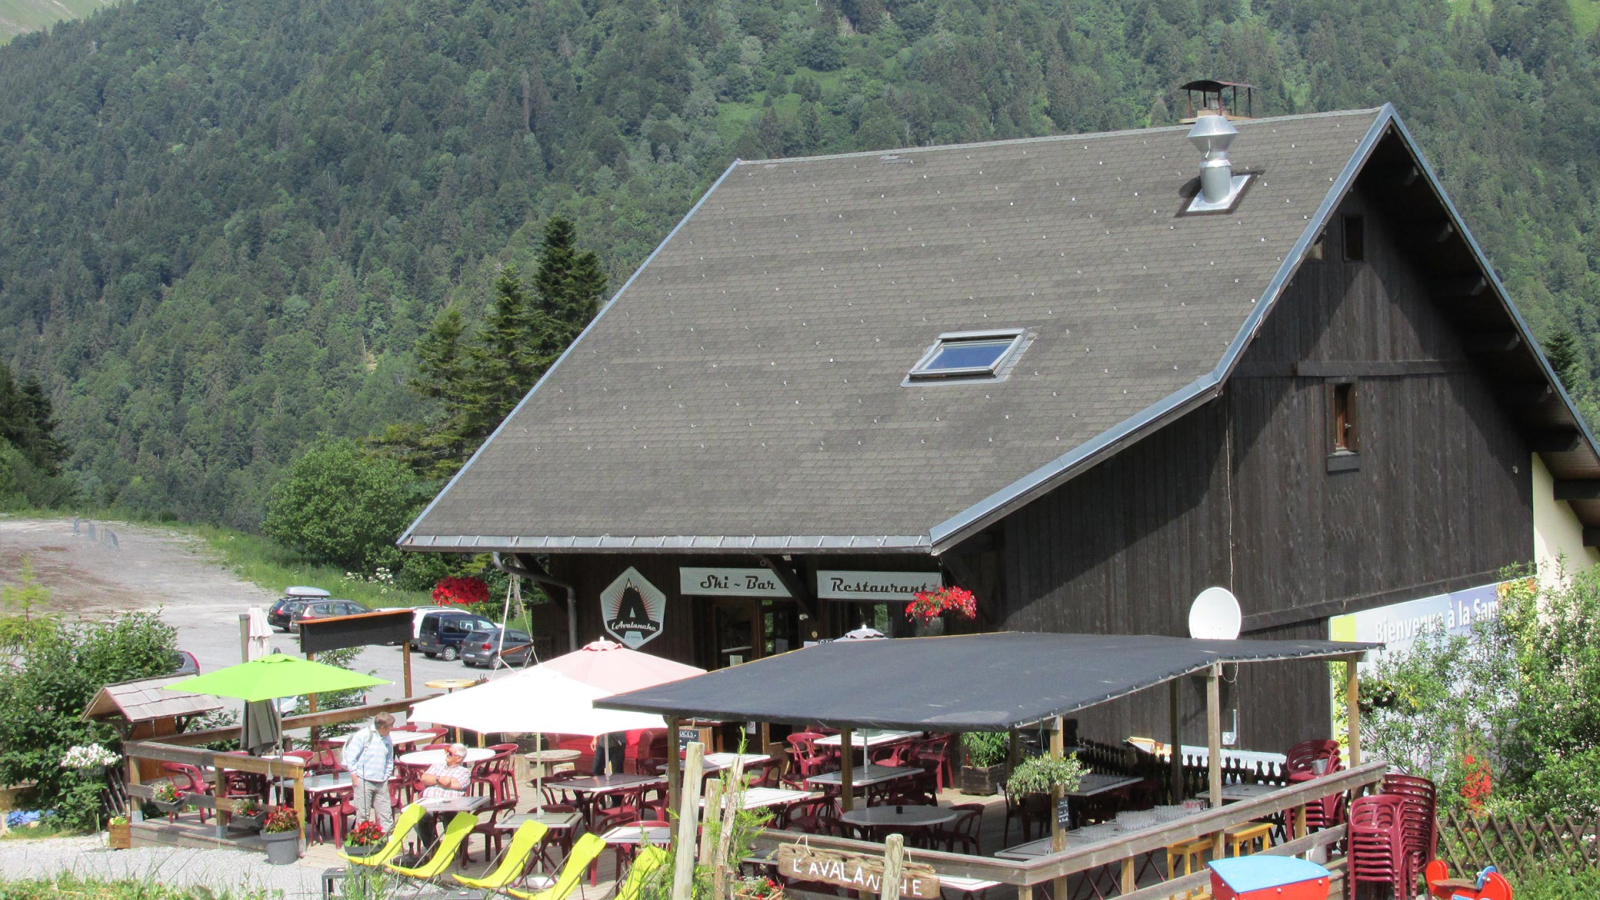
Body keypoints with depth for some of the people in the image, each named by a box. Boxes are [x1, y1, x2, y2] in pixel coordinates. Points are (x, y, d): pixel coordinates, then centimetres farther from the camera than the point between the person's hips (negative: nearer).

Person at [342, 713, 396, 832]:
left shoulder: (387, 740, 11)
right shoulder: (363, 735, -8)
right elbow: (351, 756, -8)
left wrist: (386, 777, 14)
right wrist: (354, 776, -9)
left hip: (381, 783, 5)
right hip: (364, 781, -5)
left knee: (386, 813, 3)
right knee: (363, 814, -2)